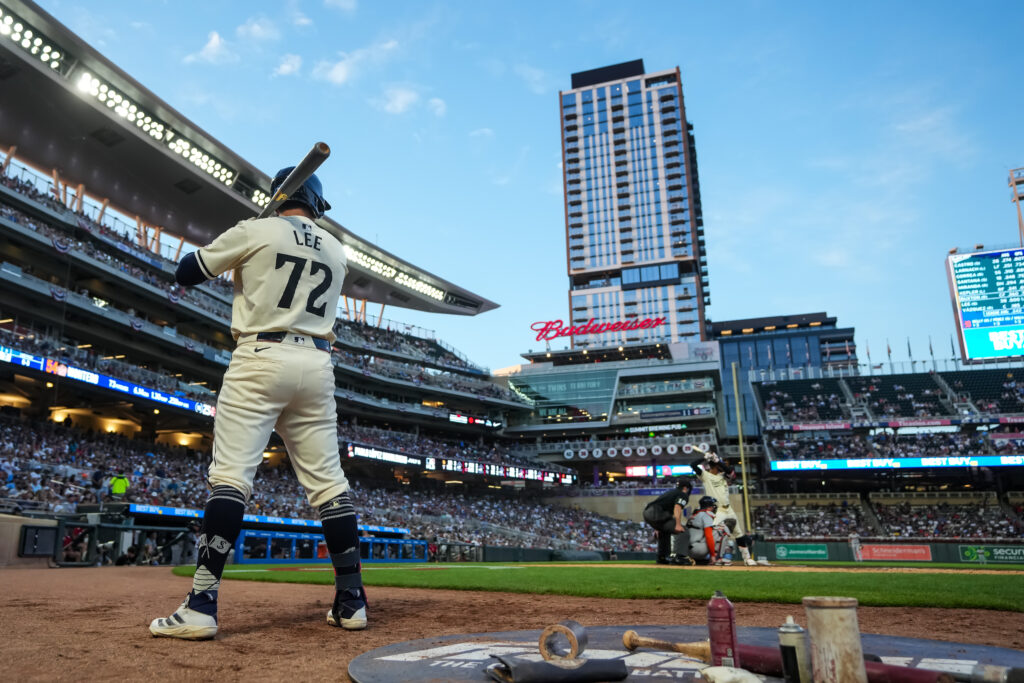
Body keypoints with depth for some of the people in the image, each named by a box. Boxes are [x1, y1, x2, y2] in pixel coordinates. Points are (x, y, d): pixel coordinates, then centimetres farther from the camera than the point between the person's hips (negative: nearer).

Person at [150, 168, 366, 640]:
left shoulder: (256, 231, 2)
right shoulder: (336, 252, 16)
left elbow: (186, 274, 7)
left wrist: (221, 255, 26)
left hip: (260, 359, -4)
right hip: (317, 366, 4)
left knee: (231, 474, -7)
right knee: (328, 481, 5)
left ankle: (201, 605, -13)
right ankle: (352, 600, 8)